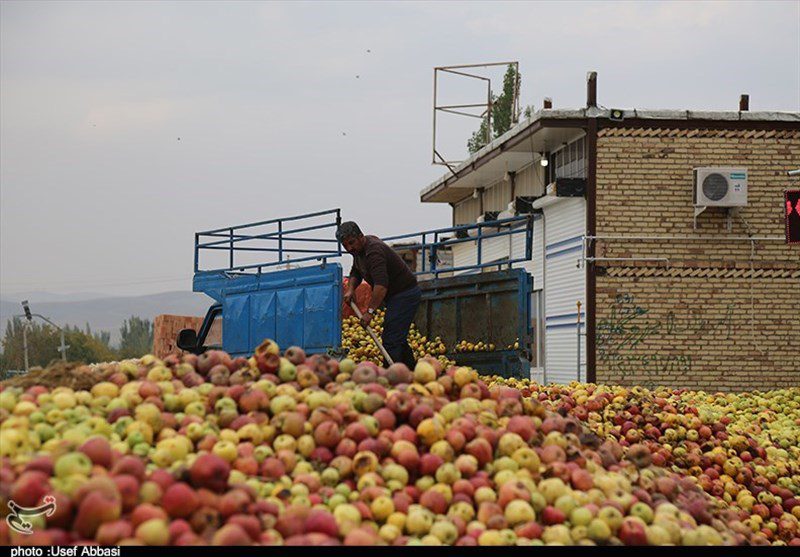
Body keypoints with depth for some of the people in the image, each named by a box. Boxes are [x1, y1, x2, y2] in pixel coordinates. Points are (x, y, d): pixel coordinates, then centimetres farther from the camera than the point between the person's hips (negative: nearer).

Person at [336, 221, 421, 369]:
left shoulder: (374, 250, -26)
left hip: (405, 294, -11)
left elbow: (381, 284, -36)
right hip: (396, 295, 11)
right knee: (398, 339, 17)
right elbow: (356, 272, 23)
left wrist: (370, 311, -38)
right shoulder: (359, 249, 7)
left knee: (391, 341, -18)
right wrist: (350, 289, 3)